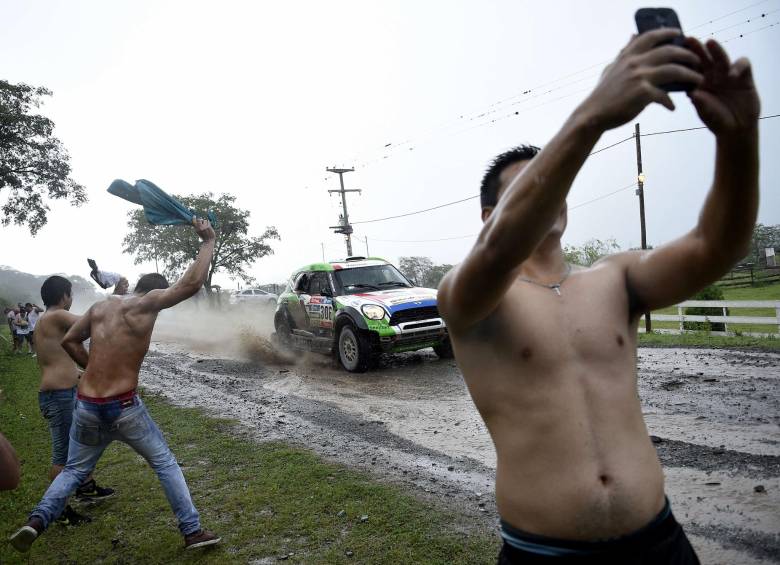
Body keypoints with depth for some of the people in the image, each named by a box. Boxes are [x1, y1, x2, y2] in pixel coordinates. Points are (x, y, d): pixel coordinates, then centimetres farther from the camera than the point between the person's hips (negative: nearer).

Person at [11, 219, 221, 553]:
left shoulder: (100, 306, 8)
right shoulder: (146, 303, -11)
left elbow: (69, 341, 18)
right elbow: (192, 282, -17)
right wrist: (208, 241, -8)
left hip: (86, 406, 5)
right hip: (124, 408, -5)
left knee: (74, 470, 25)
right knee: (165, 463, 10)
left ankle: (36, 521, 8)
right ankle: (192, 532, 12)